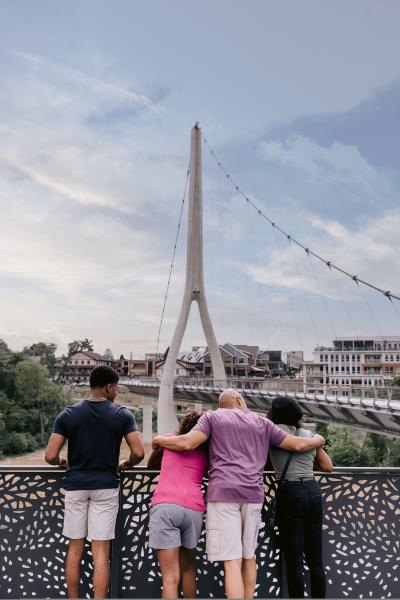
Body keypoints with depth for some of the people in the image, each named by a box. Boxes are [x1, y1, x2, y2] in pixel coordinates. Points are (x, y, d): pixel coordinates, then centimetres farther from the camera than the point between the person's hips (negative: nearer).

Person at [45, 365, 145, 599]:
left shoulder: (68, 414, -2)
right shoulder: (122, 415, -5)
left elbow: (50, 456, -6)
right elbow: (139, 453, -11)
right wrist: (126, 464, 10)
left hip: (75, 485, 2)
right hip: (106, 485, -2)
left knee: (75, 548, 14)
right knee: (101, 551, 3)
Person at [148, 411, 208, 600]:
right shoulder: (206, 453, 23)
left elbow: (151, 465, 33)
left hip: (165, 505, -2)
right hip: (194, 509, 3)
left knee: (170, 577, -1)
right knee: (187, 567, 25)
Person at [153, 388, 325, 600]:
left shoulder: (213, 416, 10)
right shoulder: (262, 422, 18)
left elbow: (187, 443, -5)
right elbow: (298, 445, 19)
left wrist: (159, 440, 12)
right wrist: (318, 440, 39)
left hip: (223, 493, -3)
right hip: (253, 495, 3)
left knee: (232, 561, -5)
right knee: (248, 556, 18)